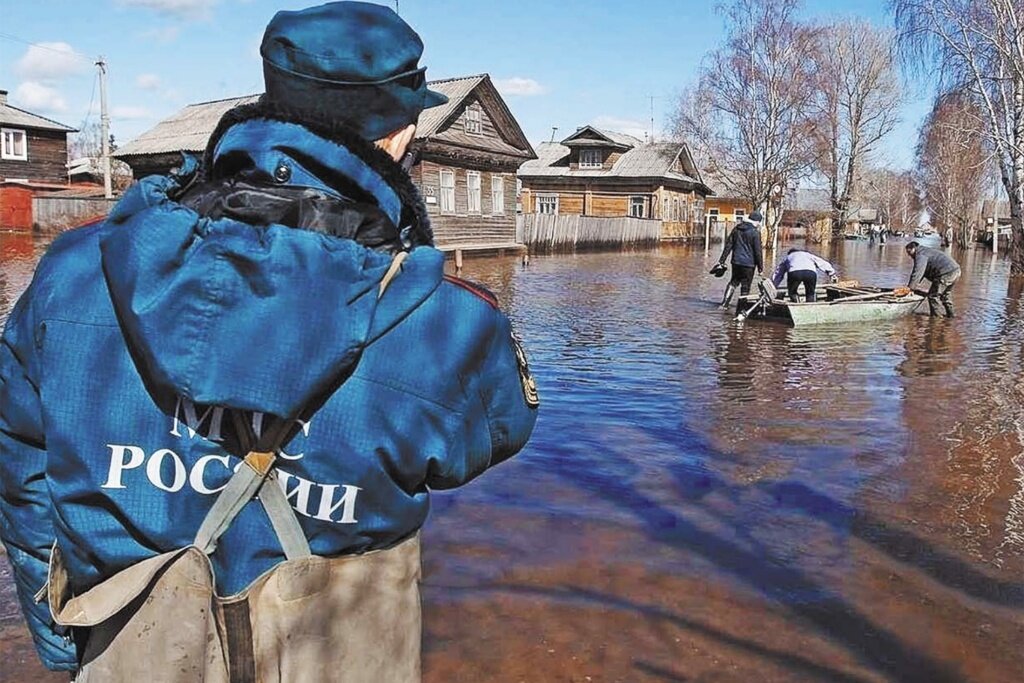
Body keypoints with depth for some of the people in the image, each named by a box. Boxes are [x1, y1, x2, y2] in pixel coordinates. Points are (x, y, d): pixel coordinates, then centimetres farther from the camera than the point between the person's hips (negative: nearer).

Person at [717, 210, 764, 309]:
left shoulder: (736, 229, 7)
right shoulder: (755, 232, -11)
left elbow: (728, 245, 8)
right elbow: (757, 251, -9)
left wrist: (722, 260, 11)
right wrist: (760, 265, -1)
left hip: (736, 261, 5)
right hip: (748, 263, -5)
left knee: (733, 282, 19)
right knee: (745, 286, 5)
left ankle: (725, 303, 10)